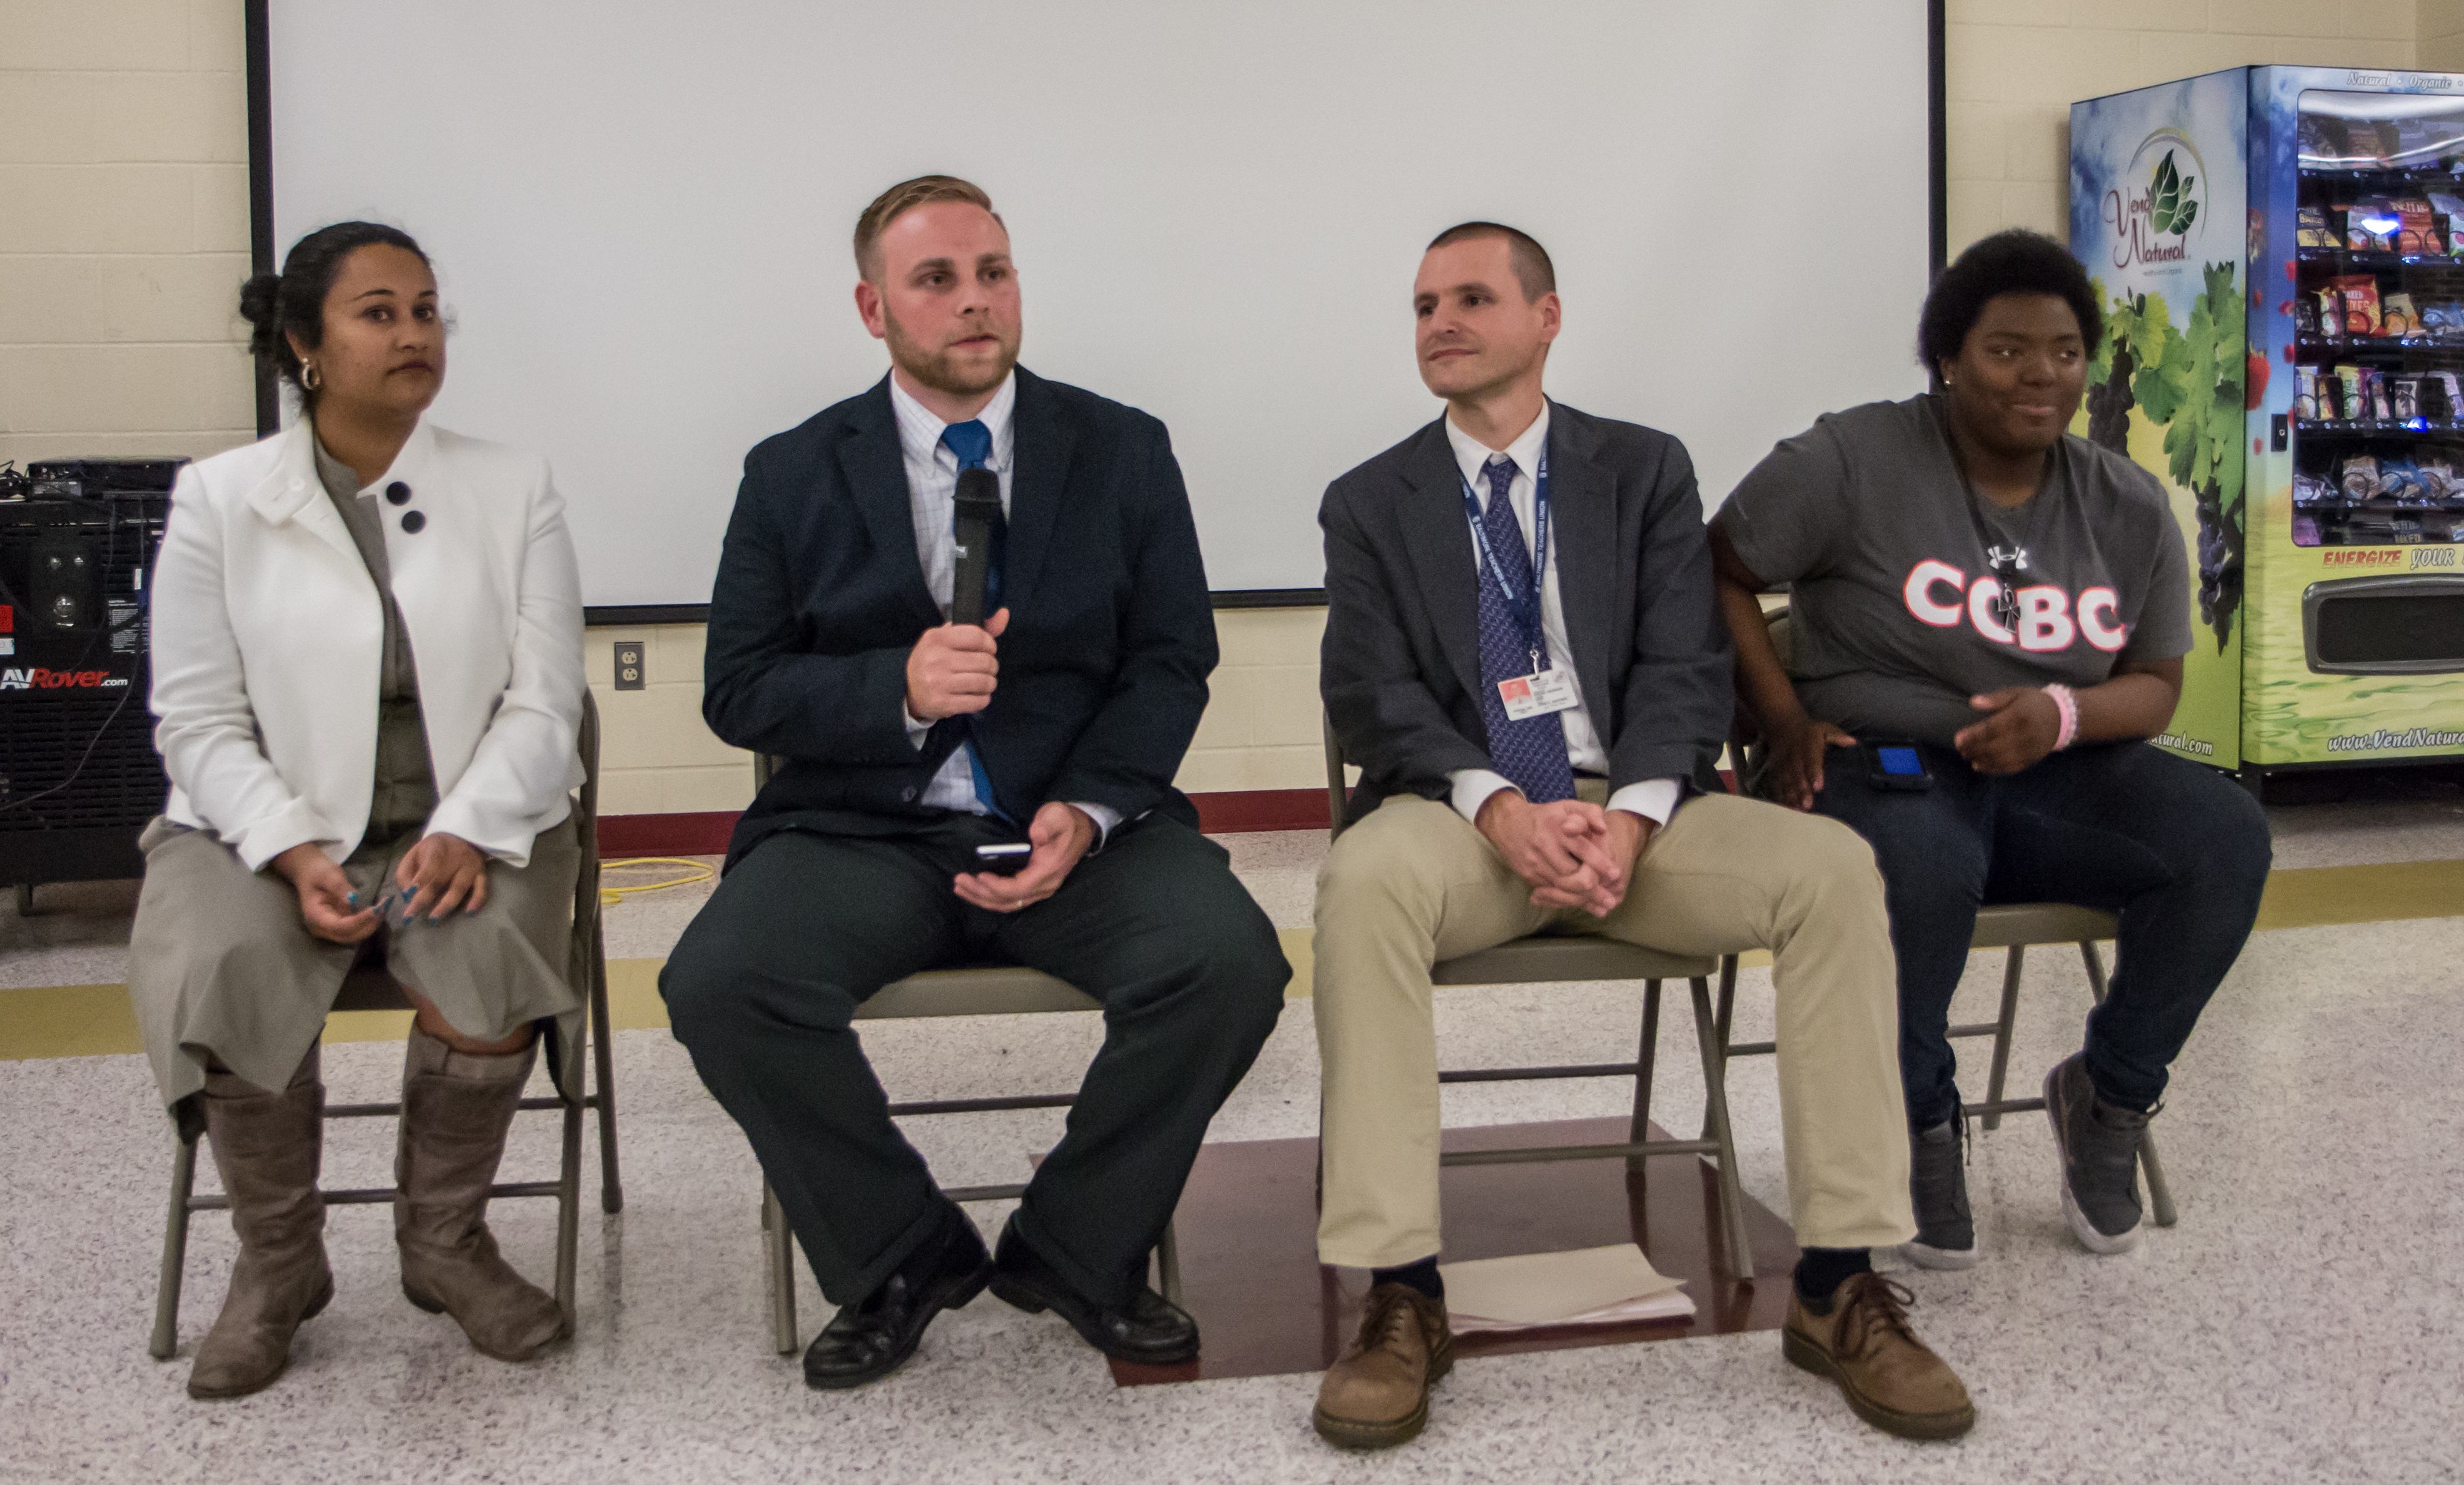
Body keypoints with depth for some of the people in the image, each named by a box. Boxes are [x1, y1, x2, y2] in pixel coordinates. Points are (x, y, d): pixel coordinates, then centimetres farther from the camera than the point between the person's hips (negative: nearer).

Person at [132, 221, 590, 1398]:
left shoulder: (511, 489, 6)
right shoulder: (219, 500, 4)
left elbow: (544, 702, 0)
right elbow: (199, 721, 0)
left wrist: (467, 831, -18)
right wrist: (296, 856, -16)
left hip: (469, 825, 0)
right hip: (272, 827, 0)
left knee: (489, 972, -31)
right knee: (220, 978, -30)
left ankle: (445, 1241, -3)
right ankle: (278, 1263, -3)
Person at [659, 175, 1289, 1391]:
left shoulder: (1123, 453, 8)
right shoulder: (793, 477, 8)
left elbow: (1171, 661, 4)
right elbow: (739, 690, 3)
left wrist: (1086, 812, -14)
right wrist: (899, 690, -17)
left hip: (1080, 823, 0)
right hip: (860, 833, 0)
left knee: (1231, 962, -28)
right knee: (718, 983, -28)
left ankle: (1074, 1251, -2)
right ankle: (902, 1262, -2)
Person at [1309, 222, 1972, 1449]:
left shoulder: (1645, 472, 13)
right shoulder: (1371, 503, 11)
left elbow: (1683, 667, 2)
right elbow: (1373, 696, -2)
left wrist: (1630, 819, -18)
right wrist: (1501, 810, -20)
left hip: (1634, 809, 1)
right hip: (1462, 813, -1)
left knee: (1832, 867, -26)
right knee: (1365, 877, -36)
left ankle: (1839, 1285, -20)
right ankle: (1400, 1299, -33)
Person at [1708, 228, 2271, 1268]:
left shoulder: (2130, 508, 8)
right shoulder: (1855, 462, -5)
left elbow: (2156, 685, 10)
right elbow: (1717, 571, 0)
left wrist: (2062, 711, -13)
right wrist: (1786, 722, -9)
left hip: (2058, 774, 4)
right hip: (1882, 766, -4)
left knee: (2225, 832, -23)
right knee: (1921, 867, -39)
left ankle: (2110, 1096, 0)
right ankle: (1923, 1122, -10)